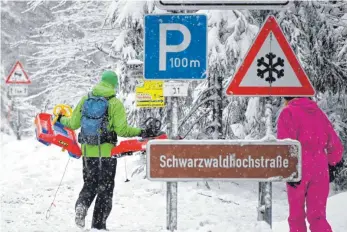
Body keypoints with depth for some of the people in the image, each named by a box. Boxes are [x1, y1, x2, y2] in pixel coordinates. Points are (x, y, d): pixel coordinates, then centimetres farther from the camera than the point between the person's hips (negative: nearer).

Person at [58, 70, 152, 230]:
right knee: (105, 188, 8)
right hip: (106, 151, -3)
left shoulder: (85, 99, 2)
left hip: (88, 151, 3)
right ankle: (98, 224, 7)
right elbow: (121, 130, -15)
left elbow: (74, 124, 7)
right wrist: (141, 133, -6)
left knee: (90, 184, 19)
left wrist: (61, 120, 26)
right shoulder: (115, 103, -10)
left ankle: (82, 205, -11)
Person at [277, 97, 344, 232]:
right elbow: (336, 146, 18)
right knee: (317, 216, 2)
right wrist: (332, 165, 31)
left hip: (299, 168, -4)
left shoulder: (288, 112, -1)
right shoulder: (318, 112, 15)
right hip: (320, 169, 4)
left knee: (296, 215, 12)